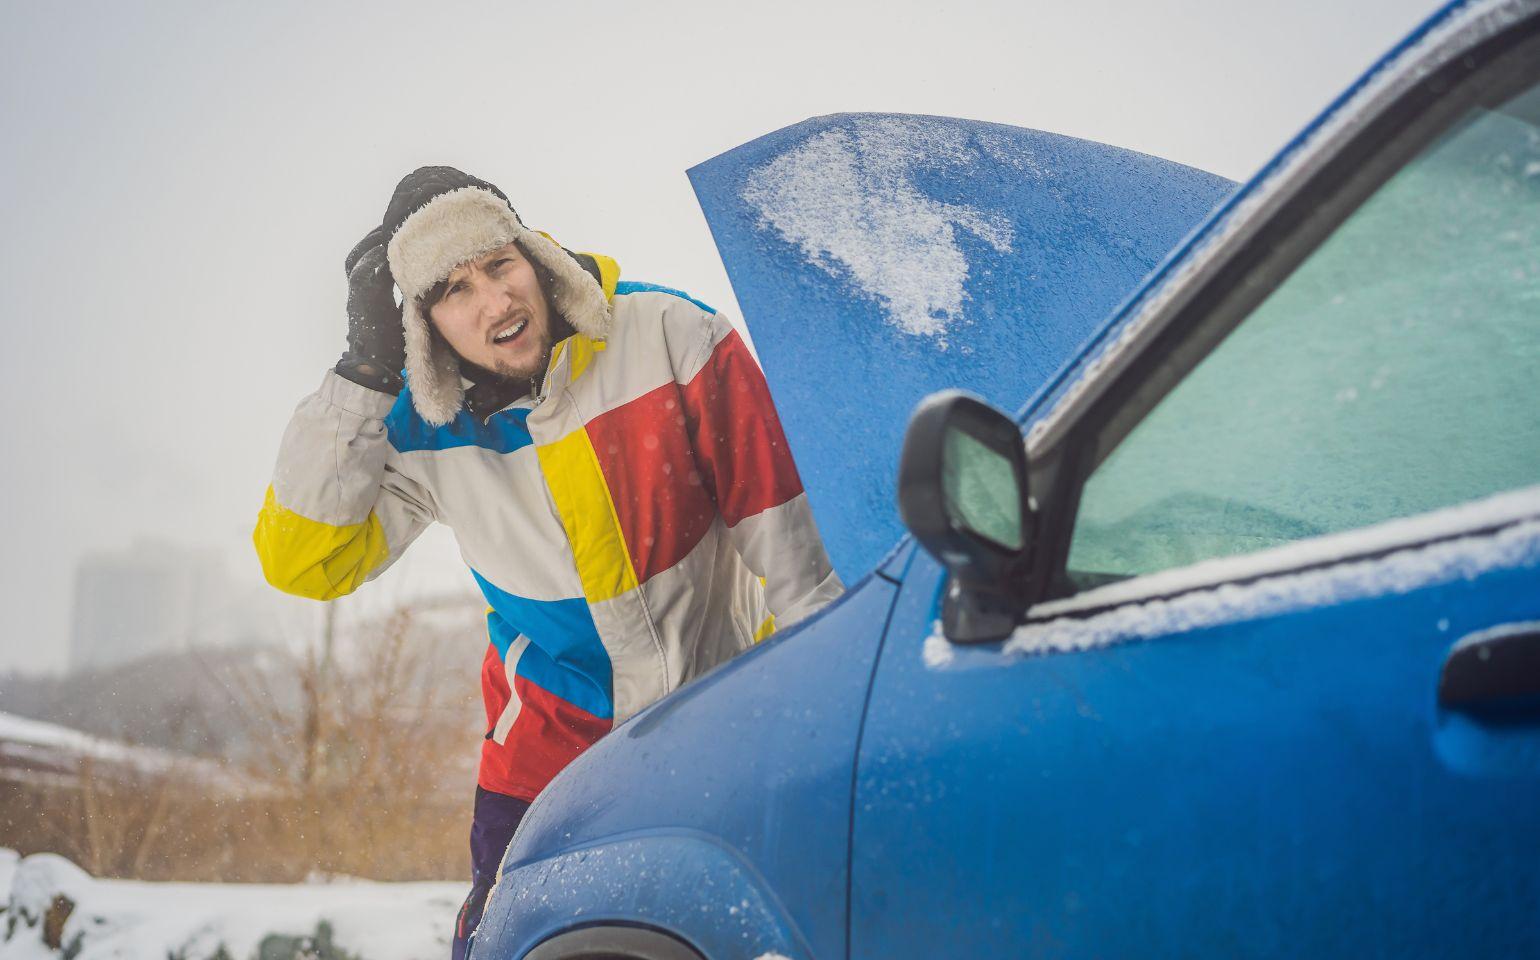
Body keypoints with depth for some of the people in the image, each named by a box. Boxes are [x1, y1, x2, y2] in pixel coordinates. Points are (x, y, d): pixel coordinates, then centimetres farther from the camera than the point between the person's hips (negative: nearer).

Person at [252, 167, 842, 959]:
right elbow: (301, 560, -16)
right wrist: (363, 372, -23)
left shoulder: (668, 336, -18)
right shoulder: (422, 426, -11)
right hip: (554, 734, 1)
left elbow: (773, 501, -12)